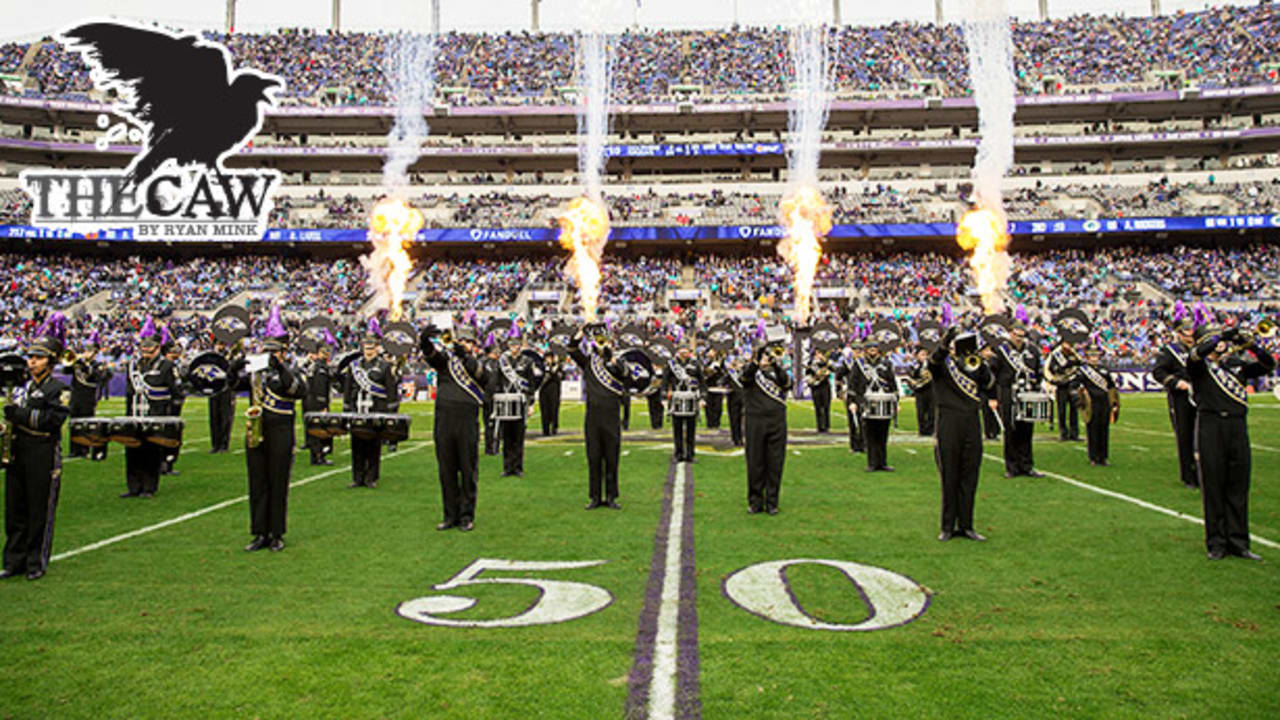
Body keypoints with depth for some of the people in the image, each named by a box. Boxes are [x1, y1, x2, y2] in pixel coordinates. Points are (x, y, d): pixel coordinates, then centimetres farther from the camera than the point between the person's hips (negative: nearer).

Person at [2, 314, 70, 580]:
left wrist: (22, 415, -21)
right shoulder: (22, 385, 13)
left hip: (43, 456, -7)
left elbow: (54, 419, -19)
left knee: (40, 512, 2)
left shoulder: (57, 389, -7)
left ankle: (37, 563, 13)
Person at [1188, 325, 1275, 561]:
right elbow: (1195, 355, -18)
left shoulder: (1237, 363, 16)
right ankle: (1217, 543, 7)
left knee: (1239, 486, 6)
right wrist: (1223, 336, -17)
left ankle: (1238, 541, 15)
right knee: (1213, 486, 0)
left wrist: (1251, 344, -9)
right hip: (1210, 425, -4)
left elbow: (1269, 366, 4)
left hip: (1238, 426, 4)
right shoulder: (1199, 365, 5)